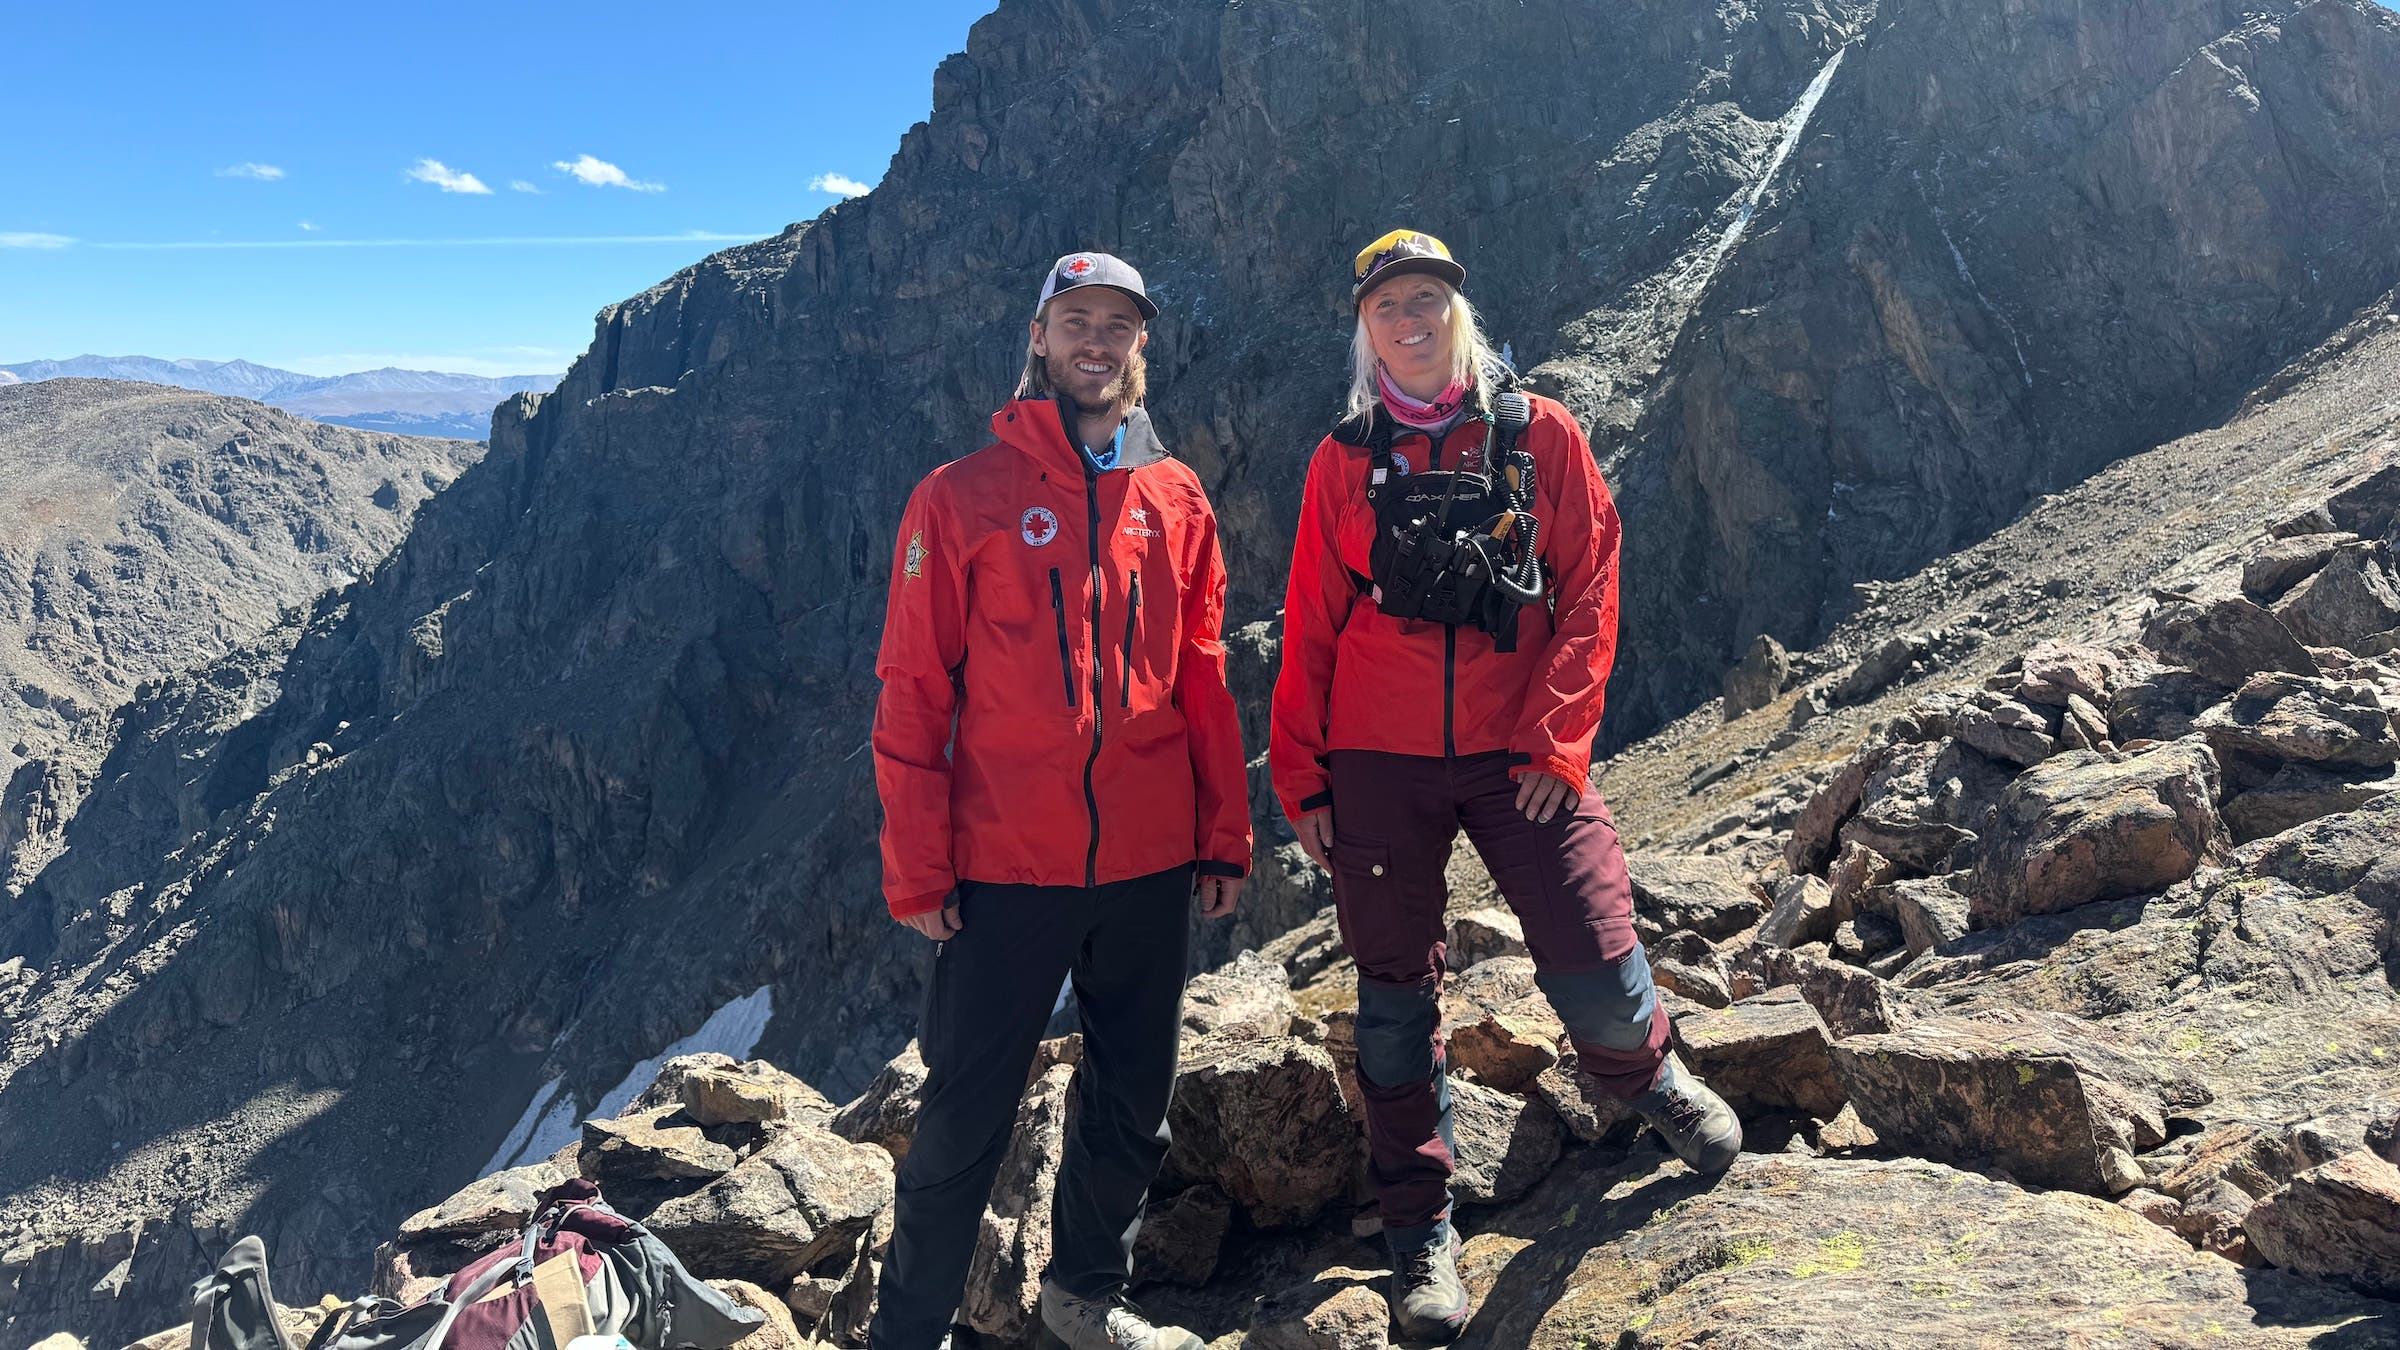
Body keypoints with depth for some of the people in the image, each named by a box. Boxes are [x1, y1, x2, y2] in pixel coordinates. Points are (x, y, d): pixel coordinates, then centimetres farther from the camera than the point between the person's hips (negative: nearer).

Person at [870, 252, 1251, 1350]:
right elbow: (913, 692, -5)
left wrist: (1225, 839, 7)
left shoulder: (1177, 501, 7)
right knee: (967, 1115, 5)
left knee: (1133, 1100, 16)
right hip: (1006, 871, -4)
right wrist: (916, 871, -8)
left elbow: (1203, 680, 10)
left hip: (1150, 867, 4)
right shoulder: (962, 497, -4)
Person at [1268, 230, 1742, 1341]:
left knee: (1596, 969, -6)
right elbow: (1310, 628, 7)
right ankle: (1418, 1227, 22)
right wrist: (1301, 776, 2)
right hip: (1378, 760, 1)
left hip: (1518, 757, -1)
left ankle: (1640, 1073, 31)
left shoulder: (1540, 436, 4)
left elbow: (1590, 592, -1)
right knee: (1396, 995, 6)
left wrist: (1553, 740, -10)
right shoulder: (1343, 461, 7)